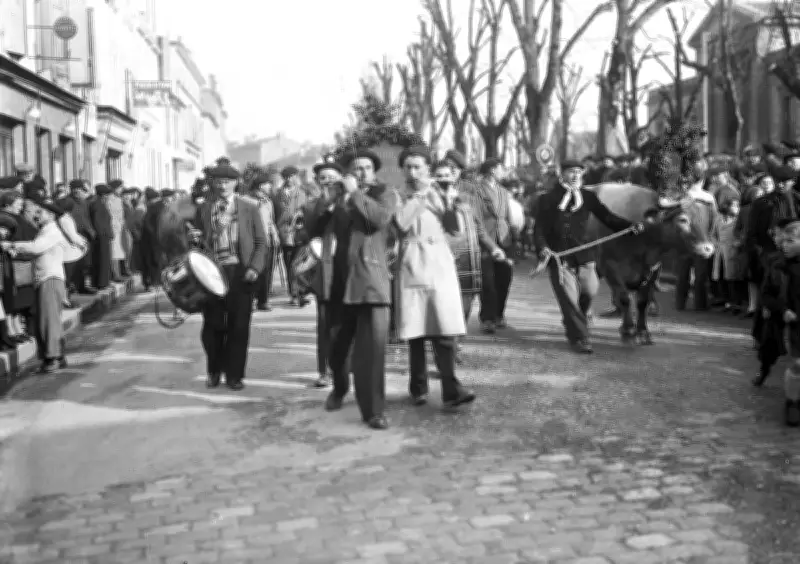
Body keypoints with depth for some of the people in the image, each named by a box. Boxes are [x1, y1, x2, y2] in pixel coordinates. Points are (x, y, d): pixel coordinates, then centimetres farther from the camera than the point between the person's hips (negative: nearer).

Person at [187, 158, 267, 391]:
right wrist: (194, 239, -9)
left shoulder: (249, 209, 4)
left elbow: (261, 242, 3)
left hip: (241, 273, -1)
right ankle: (214, 371, 24)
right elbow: (198, 242, 14)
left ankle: (234, 374, 15)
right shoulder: (203, 209, 9)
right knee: (212, 325, 5)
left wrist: (255, 267, -10)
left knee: (239, 325, 2)